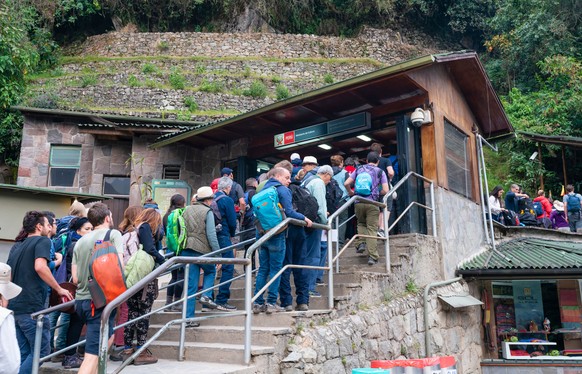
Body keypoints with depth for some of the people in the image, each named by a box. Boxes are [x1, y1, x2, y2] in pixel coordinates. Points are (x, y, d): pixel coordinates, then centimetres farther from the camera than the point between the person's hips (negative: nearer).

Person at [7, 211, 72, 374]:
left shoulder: (17, 245, 18)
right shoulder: (42, 240, -6)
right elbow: (40, 267, -23)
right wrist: (59, 289, -14)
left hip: (14, 307, 8)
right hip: (31, 307, -8)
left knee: (23, 353, 14)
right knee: (40, 351, 1)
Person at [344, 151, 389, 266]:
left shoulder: (359, 170, 13)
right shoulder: (380, 172, 9)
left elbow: (346, 183, 6)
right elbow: (385, 190, 0)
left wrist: (351, 192, 24)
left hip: (358, 202, 2)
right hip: (372, 203, -2)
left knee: (361, 223, 25)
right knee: (372, 228, 0)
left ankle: (360, 243, 5)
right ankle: (372, 256, -3)